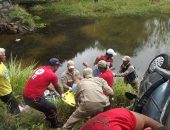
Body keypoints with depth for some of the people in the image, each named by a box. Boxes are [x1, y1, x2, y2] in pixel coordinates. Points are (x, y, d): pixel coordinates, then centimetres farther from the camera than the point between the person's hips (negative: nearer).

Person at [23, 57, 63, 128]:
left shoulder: (40, 68, 8)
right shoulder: (52, 75, -12)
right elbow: (58, 87, 8)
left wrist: (49, 88, 34)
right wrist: (61, 94, 29)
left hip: (26, 95, 8)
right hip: (33, 99, -8)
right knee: (52, 108, 10)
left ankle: (49, 117, 52)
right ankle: (54, 125, 32)